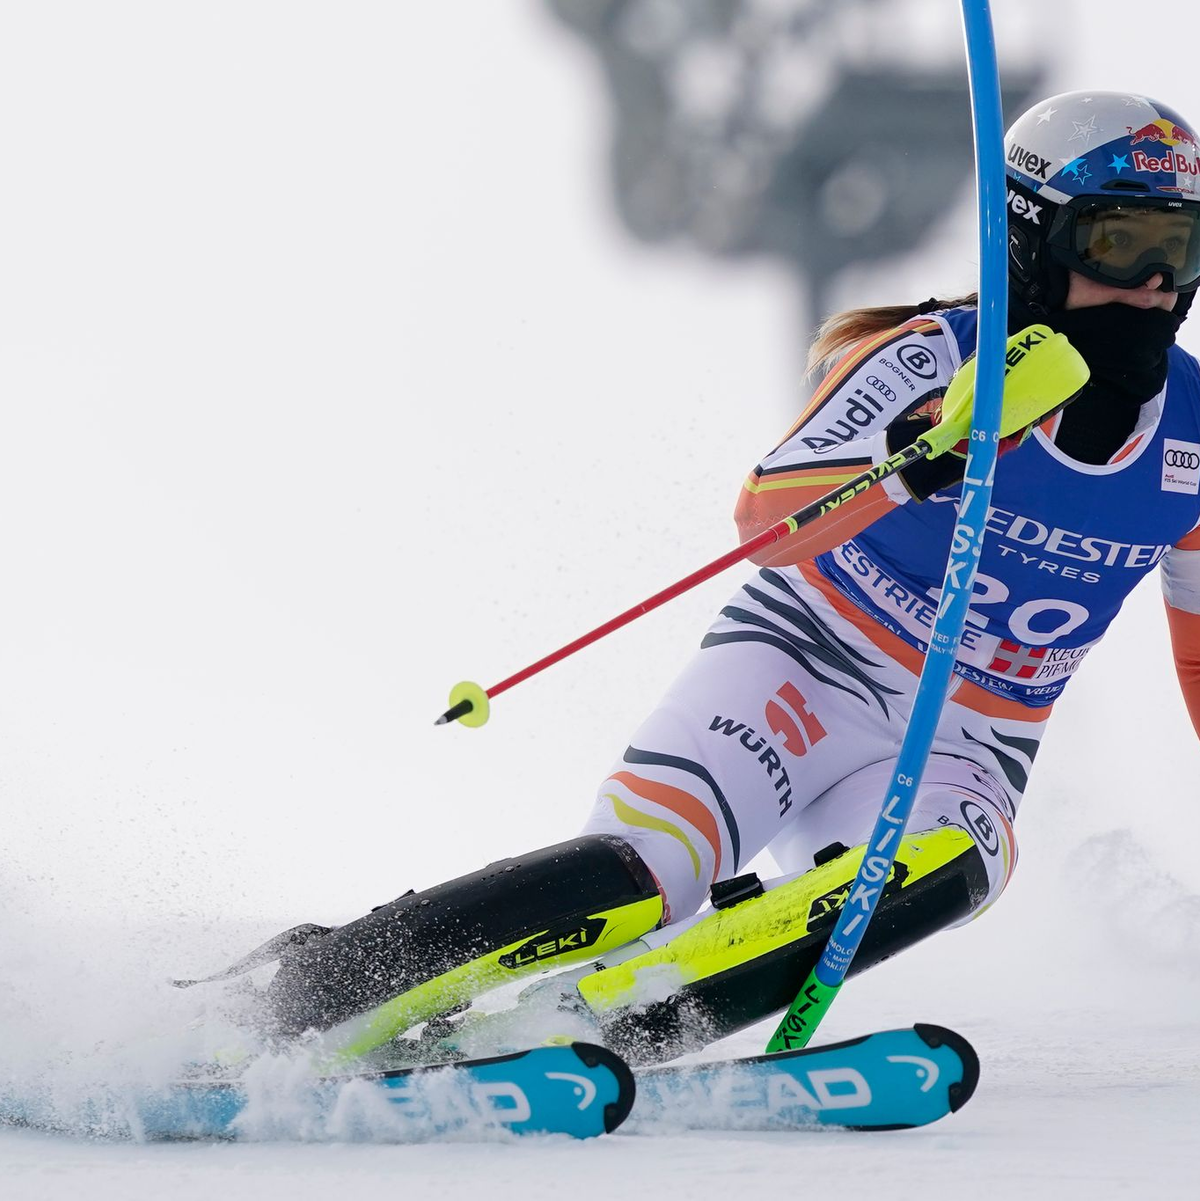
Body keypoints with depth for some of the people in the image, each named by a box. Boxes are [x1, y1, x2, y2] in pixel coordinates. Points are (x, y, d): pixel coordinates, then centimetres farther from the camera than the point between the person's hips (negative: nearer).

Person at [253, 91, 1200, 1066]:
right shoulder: (938, 360, -15)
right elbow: (766, 517, -30)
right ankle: (318, 990, -15)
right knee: (637, 874, -29)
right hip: (801, 664, -3)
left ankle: (602, 1020, -37)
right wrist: (904, 466, -48)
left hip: (956, 754, 3)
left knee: (949, 865, -34)